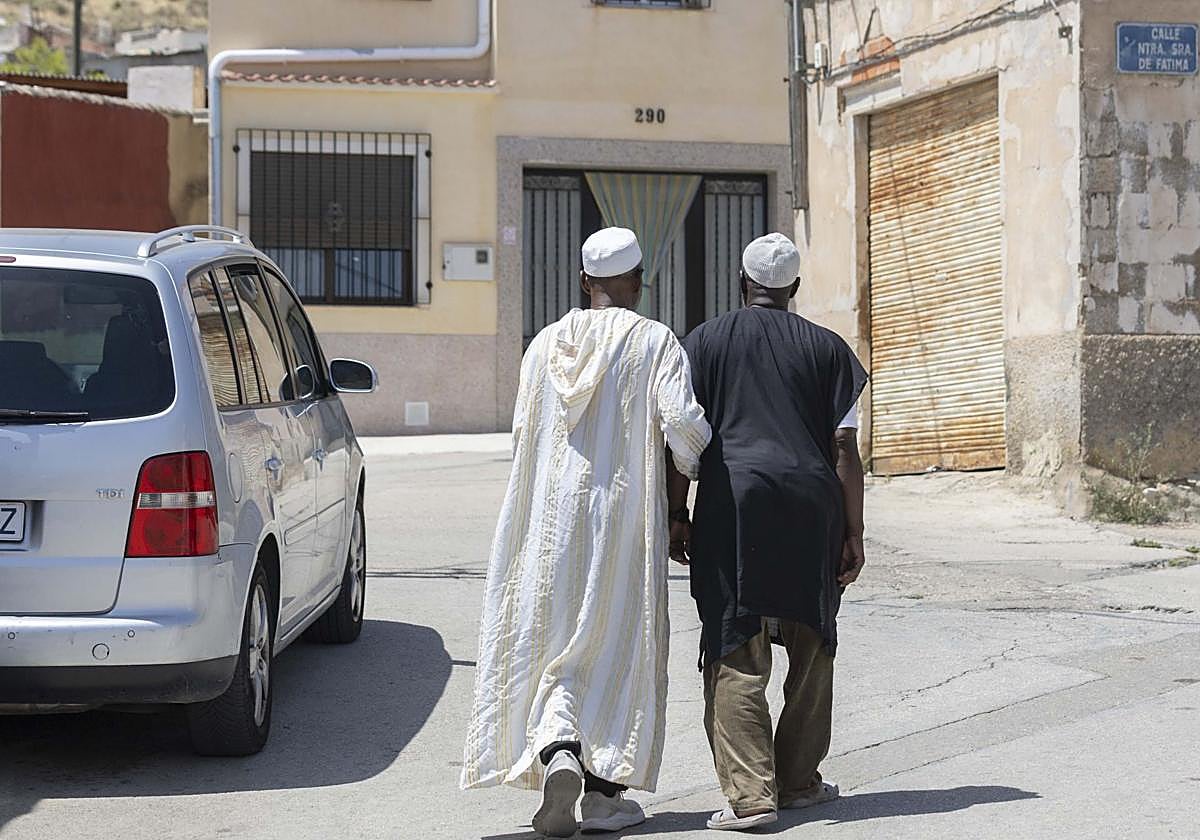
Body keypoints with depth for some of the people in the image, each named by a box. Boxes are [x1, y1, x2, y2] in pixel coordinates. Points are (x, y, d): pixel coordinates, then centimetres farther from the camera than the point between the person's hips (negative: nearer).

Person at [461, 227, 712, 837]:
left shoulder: (545, 344, 6)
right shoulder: (654, 341, -5)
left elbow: (523, 432, 7)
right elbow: (682, 420, -15)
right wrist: (681, 478, 1)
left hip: (552, 517, 3)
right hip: (626, 516, -3)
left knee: (555, 649, 9)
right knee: (620, 648, 8)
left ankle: (558, 752, -16)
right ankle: (605, 790, 8)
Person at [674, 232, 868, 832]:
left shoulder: (705, 342, 8)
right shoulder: (826, 348, 9)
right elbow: (845, 450, 5)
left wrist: (676, 516, 10)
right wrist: (853, 534, 9)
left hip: (731, 507, -1)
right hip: (811, 509, 1)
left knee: (736, 657, -1)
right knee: (810, 649, 16)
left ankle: (750, 793, -9)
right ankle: (799, 779, 22)